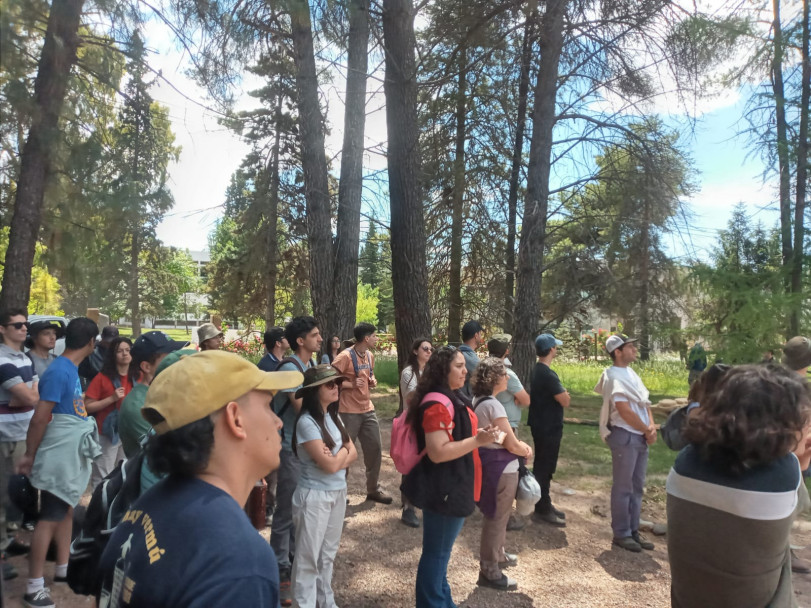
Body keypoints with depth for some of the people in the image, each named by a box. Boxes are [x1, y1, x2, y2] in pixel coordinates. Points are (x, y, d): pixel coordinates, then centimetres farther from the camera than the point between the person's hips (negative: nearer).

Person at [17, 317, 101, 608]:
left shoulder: (71, 369, 6)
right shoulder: (59, 372, -21)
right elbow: (40, 419, -19)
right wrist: (29, 456, -11)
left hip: (70, 457, 9)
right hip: (58, 459, -9)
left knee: (66, 509, 17)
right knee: (49, 517, -1)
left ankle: (63, 568, 30)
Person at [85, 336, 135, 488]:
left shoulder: (136, 378, 5)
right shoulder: (103, 377, -7)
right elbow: (87, 407, -11)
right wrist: (112, 398, -20)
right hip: (107, 434, -4)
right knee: (102, 479, 1)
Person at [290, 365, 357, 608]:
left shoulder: (333, 416, 4)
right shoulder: (307, 422, -21)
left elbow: (353, 453, 3)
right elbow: (330, 465, -23)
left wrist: (337, 458, -16)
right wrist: (343, 452, -4)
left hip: (338, 492, 8)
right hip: (315, 496, -7)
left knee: (328, 553, 20)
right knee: (309, 557, 8)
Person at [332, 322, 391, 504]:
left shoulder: (370, 356, 9)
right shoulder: (345, 357, -18)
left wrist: (372, 381, 4)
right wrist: (350, 384, -23)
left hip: (368, 409, 8)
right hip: (349, 412, -8)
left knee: (375, 448, 12)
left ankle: (373, 490, 28)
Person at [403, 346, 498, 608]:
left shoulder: (451, 398, 9)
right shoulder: (438, 404, -25)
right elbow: (437, 452, -29)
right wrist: (478, 441, -29)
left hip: (450, 486, 11)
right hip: (443, 489, -11)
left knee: (440, 550, 23)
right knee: (437, 552, 6)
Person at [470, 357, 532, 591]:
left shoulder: (477, 400, 7)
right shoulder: (493, 405, -24)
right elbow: (512, 445, -20)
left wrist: (520, 444, 3)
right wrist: (526, 451, 0)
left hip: (488, 462, 10)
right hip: (500, 467, -10)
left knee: (496, 515, 26)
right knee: (497, 518, 4)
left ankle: (497, 554, 44)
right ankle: (489, 572, 17)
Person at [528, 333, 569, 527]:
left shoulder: (537, 370, 9)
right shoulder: (548, 374, -24)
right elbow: (565, 401, -22)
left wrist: (561, 394, 1)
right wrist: (566, 395, -2)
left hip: (541, 425, 10)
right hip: (549, 428, -10)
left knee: (542, 466, 17)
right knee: (545, 468, -1)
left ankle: (544, 504, 29)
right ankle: (542, 510, 8)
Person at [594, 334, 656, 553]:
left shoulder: (632, 374, 13)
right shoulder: (614, 376, -15)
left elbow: (644, 403, 13)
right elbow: (625, 412, -20)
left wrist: (651, 427, -4)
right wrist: (648, 431, -8)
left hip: (640, 436, 9)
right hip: (624, 436, -9)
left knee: (637, 486, 15)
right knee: (623, 487, 1)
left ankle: (633, 530, 27)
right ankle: (621, 534, 13)